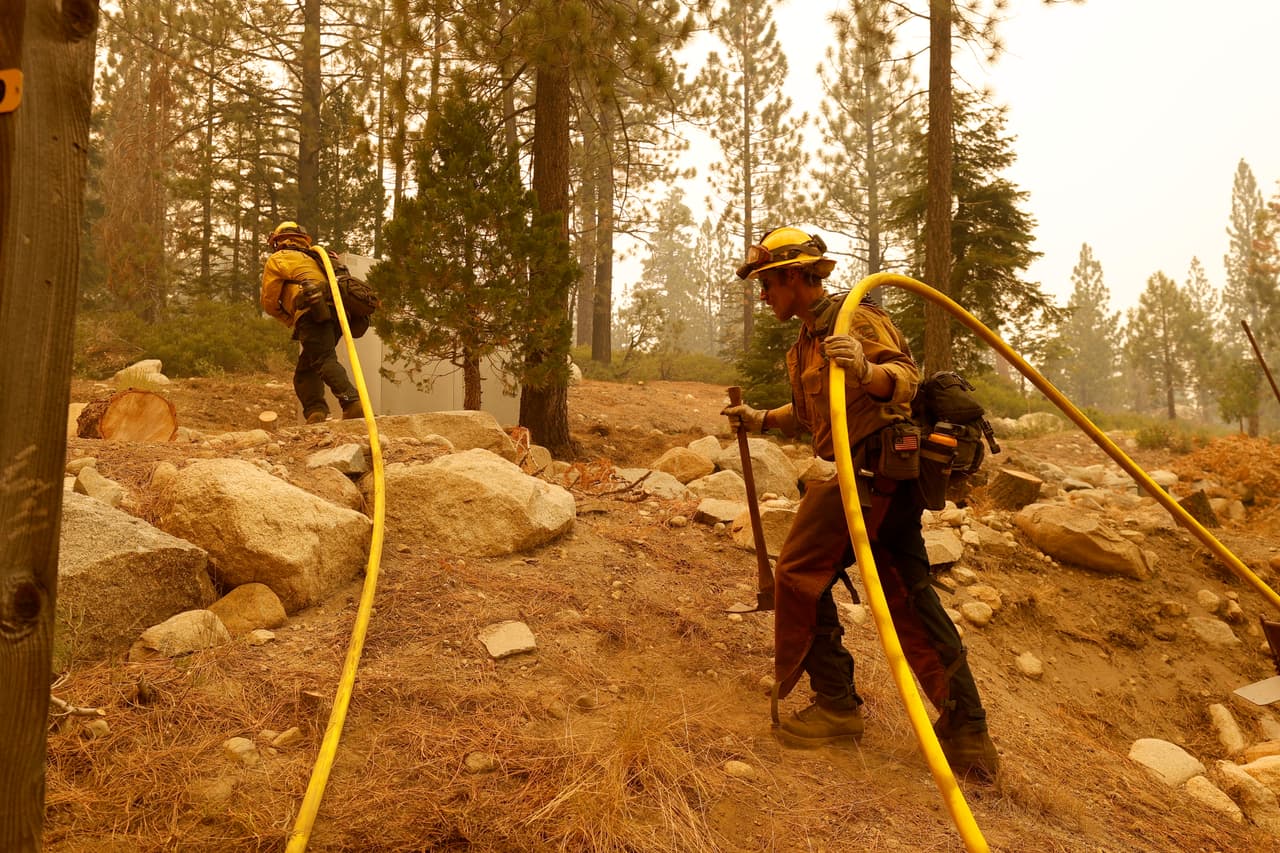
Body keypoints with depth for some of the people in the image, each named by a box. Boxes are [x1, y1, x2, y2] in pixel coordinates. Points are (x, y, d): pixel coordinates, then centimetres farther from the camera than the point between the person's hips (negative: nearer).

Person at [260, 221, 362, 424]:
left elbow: (269, 301, 14)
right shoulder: (312, 258, 38)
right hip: (336, 313, 7)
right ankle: (315, 412, -5)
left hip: (313, 313, -7)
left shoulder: (277, 259, 19)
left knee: (325, 361, -20)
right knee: (305, 369, 12)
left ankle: (353, 404, -40)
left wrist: (290, 320, 29)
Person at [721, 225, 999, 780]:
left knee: (801, 573, -5)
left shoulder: (854, 318, -8)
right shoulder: (806, 342, 22)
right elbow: (812, 413, 34)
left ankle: (835, 704, 5)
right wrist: (761, 420, 26)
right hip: (889, 478, 10)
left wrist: (867, 370, -43)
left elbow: (907, 377, -23)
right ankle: (967, 730, 15)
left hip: (868, 469, -10)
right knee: (908, 595, 9)